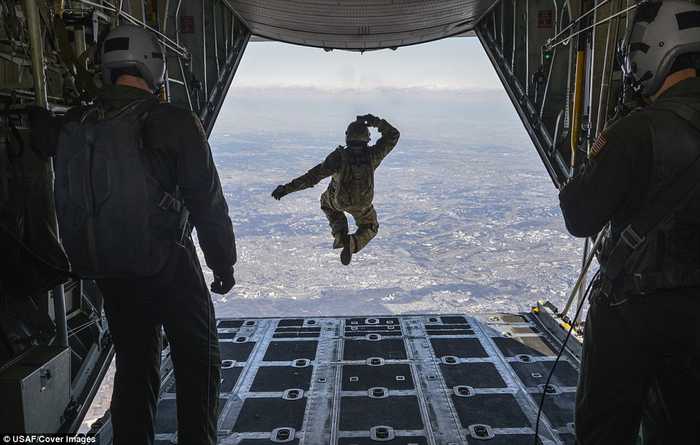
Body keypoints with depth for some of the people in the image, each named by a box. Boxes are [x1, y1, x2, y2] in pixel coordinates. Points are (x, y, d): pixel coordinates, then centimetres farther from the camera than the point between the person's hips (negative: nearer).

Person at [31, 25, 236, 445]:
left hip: (107, 270, 6)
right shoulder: (174, 122, -15)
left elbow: (66, 201, 9)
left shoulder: (75, 124, 2)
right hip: (167, 266, -5)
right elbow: (207, 202, -13)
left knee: (134, 363, 20)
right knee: (199, 361, 12)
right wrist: (223, 264, -4)